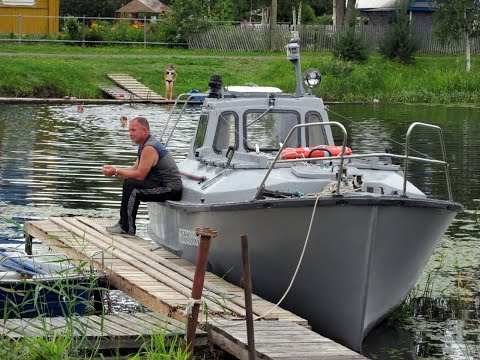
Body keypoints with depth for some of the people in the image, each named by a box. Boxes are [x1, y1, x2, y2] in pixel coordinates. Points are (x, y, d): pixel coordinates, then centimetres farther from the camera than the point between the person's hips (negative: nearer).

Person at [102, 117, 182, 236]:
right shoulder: (144, 144, 15)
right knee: (129, 182, 16)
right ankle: (124, 223, 17)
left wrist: (116, 171, -14)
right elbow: (135, 168, 16)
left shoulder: (149, 148, -20)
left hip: (171, 189, -11)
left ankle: (128, 228, -14)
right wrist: (115, 169, 3)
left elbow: (140, 175, -21)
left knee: (130, 185, -21)